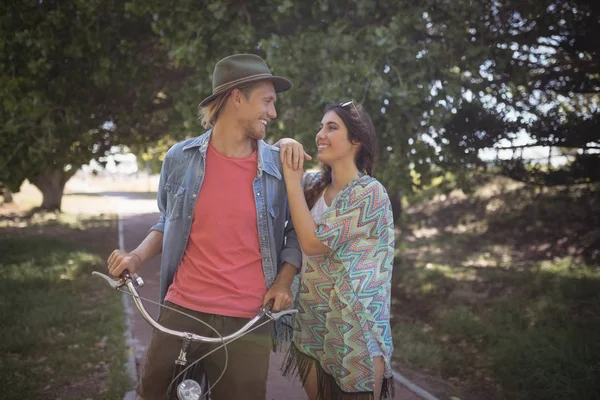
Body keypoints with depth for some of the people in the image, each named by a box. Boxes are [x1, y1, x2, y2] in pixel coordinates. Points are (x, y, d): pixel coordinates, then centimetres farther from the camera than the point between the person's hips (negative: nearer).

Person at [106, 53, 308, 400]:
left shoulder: (280, 166, -3)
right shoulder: (180, 158, 0)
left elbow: (298, 230, 8)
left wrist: (284, 281, -6)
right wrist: (137, 257, -3)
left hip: (248, 321, -1)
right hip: (181, 312, 1)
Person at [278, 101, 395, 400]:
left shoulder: (371, 193, -15)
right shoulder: (314, 184, 5)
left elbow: (312, 243, -20)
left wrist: (293, 178, -15)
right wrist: (282, 147, -8)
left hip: (354, 332, -6)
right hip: (311, 327, 6)